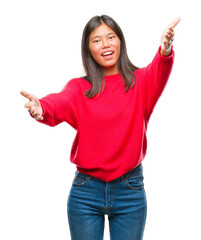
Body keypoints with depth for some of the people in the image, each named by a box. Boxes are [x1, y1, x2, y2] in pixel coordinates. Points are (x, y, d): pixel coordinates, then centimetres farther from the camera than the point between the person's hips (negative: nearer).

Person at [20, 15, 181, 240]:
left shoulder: (140, 81, 0)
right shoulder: (79, 87, 1)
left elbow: (159, 73, -22)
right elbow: (60, 103, -19)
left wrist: (165, 52, -45)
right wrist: (40, 109, -44)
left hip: (130, 190, 0)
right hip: (86, 191, 0)